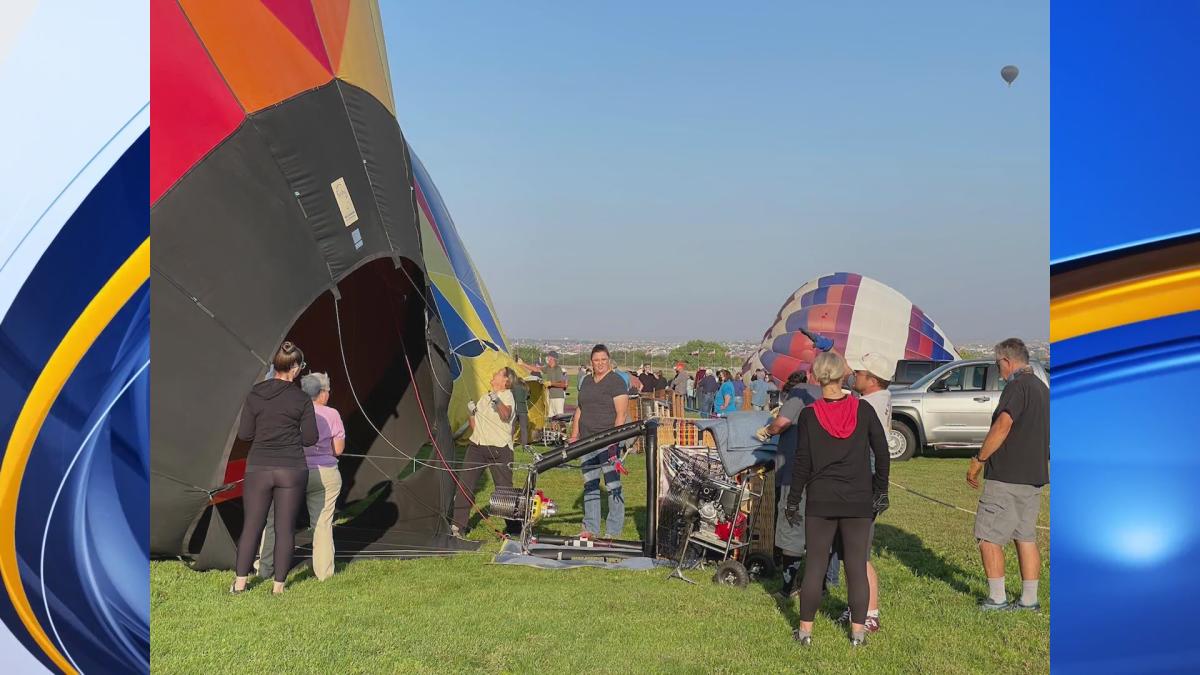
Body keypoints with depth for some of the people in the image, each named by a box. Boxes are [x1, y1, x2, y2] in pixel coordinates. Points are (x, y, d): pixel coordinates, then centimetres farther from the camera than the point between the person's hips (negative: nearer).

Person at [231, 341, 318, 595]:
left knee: (252, 526, 12)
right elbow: (310, 438, -3)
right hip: (292, 469, -2)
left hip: (259, 468, 2)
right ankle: (279, 585, 12)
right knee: (285, 528, 7)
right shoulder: (302, 400, -6)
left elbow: (244, 433, 1)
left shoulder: (254, 395, -2)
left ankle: (240, 582, 16)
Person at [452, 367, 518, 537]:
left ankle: (514, 528, 15)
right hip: (477, 446, 7)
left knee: (504, 490, -1)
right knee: (464, 485, 0)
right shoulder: (484, 397, 19)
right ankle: (458, 526, 6)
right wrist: (471, 413, 4)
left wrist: (497, 402, -45)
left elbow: (506, 416, -27)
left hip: (499, 449, -6)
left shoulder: (507, 396, -4)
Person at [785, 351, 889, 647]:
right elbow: (882, 451, 1)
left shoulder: (809, 415, -8)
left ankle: (805, 629, 14)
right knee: (857, 565, 8)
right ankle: (858, 630, 14)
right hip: (859, 501, 1)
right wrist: (881, 491, 11)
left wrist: (793, 500, 3)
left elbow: (802, 462, -5)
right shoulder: (863, 409, -4)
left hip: (820, 501, -1)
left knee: (815, 564, 8)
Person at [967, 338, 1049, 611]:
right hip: (1034, 476, 9)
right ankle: (1029, 599, 18)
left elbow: (1003, 425, -26)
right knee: (1026, 537, 14)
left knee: (988, 537, -1)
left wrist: (978, 460, -20)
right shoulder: (1042, 388, 15)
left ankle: (997, 599, 3)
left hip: (1007, 477, -9)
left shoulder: (1017, 386, -15)